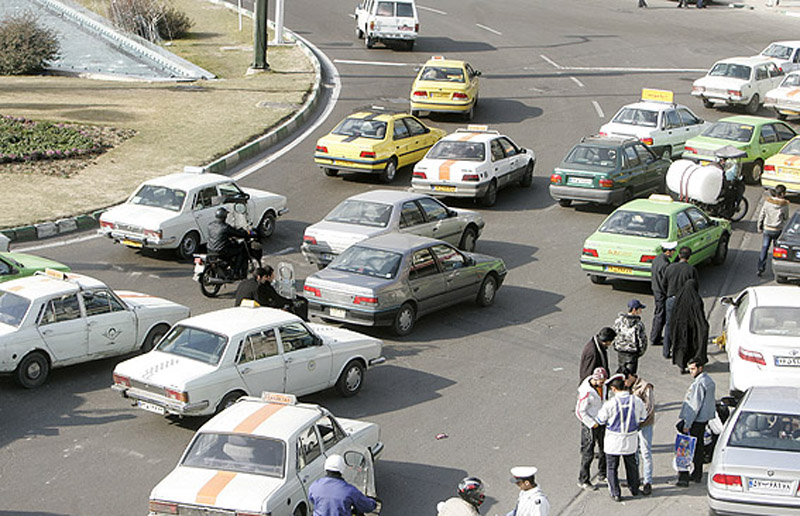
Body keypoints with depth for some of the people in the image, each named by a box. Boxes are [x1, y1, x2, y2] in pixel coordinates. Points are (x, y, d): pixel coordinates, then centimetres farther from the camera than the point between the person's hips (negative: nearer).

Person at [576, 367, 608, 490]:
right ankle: (583, 481, 11)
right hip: (589, 423, -8)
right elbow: (580, 411, -22)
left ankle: (603, 473, 37)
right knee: (588, 453, -1)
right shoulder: (586, 392, -28)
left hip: (600, 421, 8)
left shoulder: (602, 385, -3)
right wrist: (593, 424, -17)